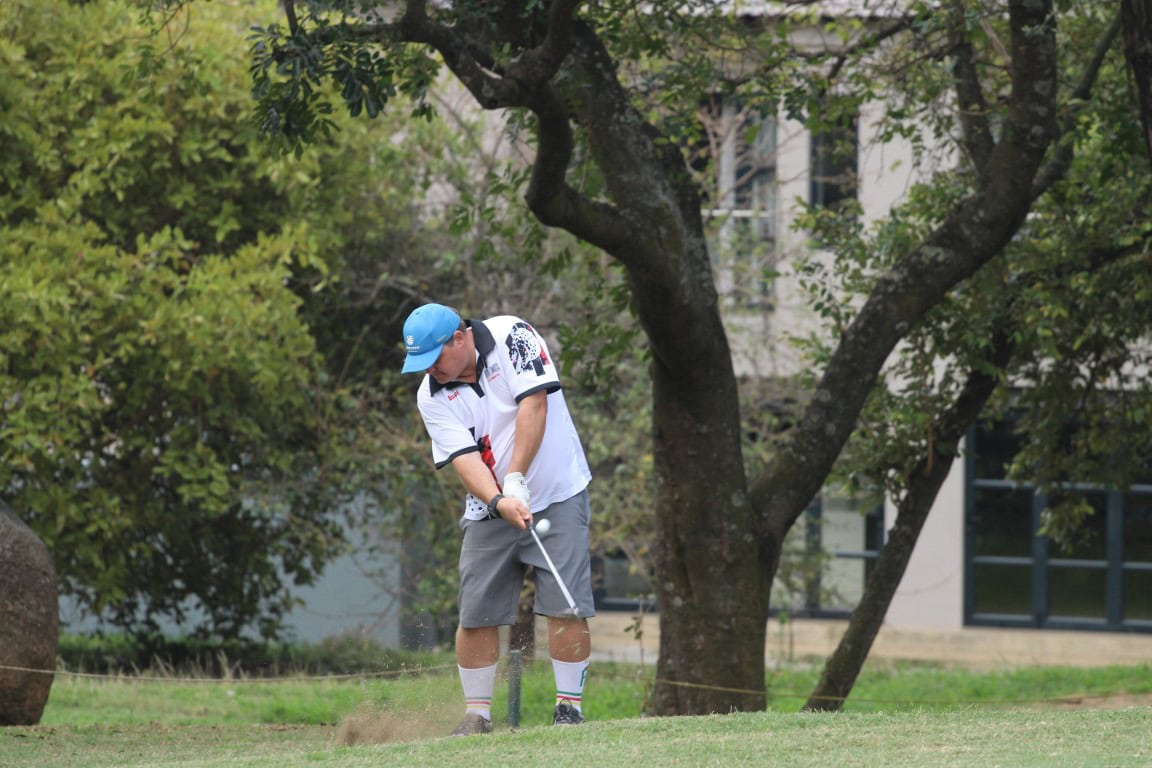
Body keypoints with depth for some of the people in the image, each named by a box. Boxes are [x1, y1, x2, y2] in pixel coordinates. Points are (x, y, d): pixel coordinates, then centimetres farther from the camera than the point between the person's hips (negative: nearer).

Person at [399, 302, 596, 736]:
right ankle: (477, 716, 7)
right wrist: (499, 501, -32)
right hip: (489, 511, 3)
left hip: (557, 495, -3)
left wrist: (516, 480, -25)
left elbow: (533, 404, -20)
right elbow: (463, 457, -14)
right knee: (476, 615, -2)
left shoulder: (511, 337, -12)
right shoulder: (432, 395, -4)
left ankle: (569, 707, -3)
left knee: (565, 607, -11)